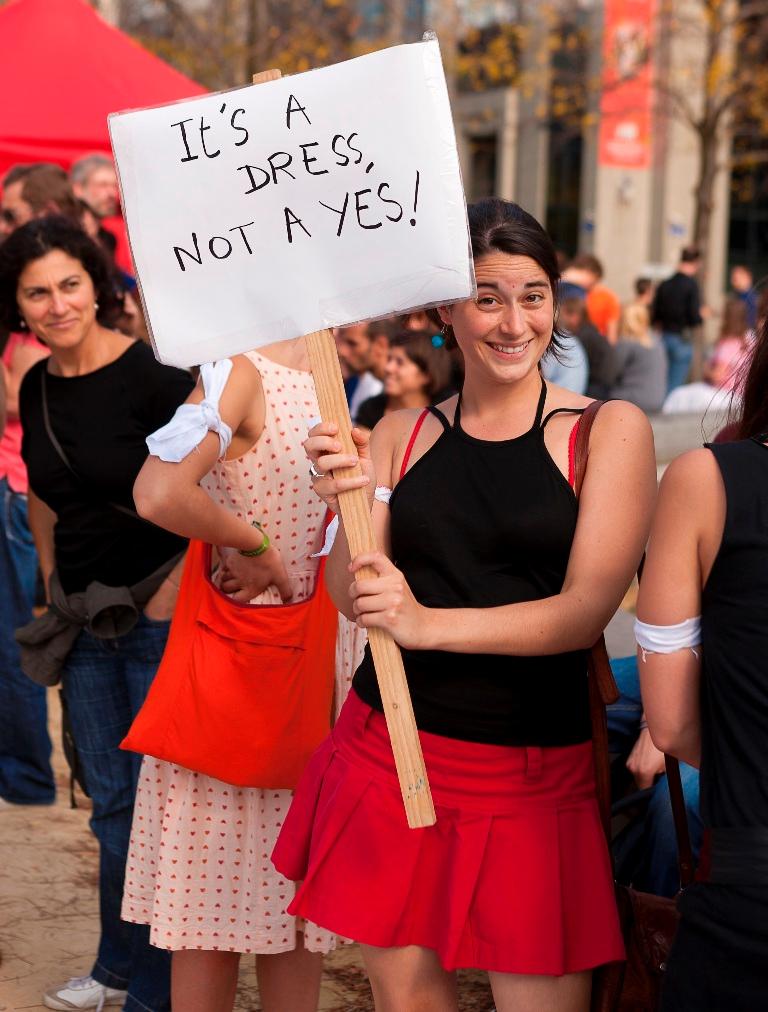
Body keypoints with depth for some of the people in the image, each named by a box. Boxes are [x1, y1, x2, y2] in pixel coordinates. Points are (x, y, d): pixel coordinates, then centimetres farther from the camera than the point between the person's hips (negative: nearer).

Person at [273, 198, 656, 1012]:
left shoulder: (608, 430, -3)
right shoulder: (401, 435, 6)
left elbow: (586, 609, -12)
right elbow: (352, 597, 1)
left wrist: (428, 623, -25)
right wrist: (349, 502, -19)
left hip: (534, 770, -3)